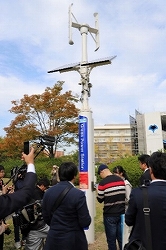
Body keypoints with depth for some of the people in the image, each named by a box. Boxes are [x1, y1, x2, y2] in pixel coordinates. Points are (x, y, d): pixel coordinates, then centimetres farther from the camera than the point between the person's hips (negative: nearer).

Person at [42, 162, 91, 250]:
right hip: (73, 241, -3)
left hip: (53, 239, 3)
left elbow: (46, 218, 5)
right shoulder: (78, 194, -21)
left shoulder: (48, 192, -5)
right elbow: (85, 223, -17)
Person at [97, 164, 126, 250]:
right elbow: (124, 195, 11)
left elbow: (100, 200, -6)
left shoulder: (103, 183, -17)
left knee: (111, 240, 9)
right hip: (122, 213, 5)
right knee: (121, 238, 18)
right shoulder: (121, 180, 0)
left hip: (110, 215, -5)